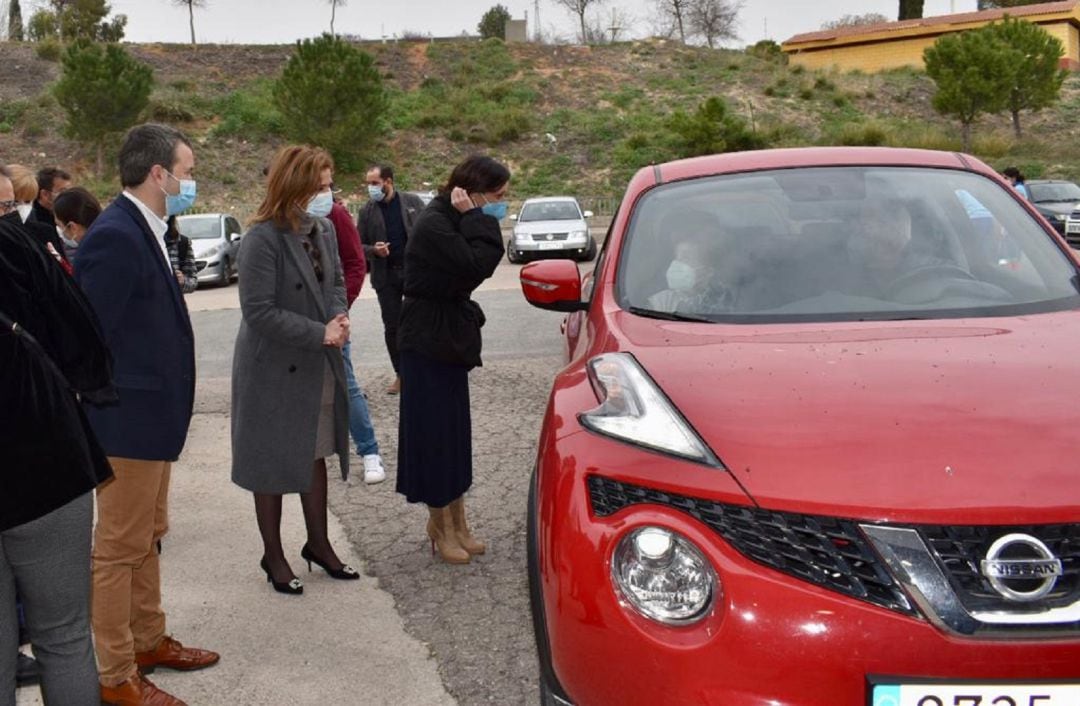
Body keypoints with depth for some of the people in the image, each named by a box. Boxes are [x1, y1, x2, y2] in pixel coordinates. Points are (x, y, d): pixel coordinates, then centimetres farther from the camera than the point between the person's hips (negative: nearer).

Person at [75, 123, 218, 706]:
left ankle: (148, 641, 36)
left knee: (146, 536, 21)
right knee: (119, 546, 3)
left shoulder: (144, 230, 9)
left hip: (152, 416, 10)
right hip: (127, 419, -10)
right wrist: (99, 424, -17)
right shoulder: (114, 236, -21)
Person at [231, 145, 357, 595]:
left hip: (320, 366, 7)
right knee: (274, 464, 7)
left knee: (315, 456, 17)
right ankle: (273, 556, 23)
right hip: (274, 371, -7)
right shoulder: (263, 240, -21)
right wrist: (320, 334, -23)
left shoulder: (323, 229, 2)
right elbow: (259, 312, -23)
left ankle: (318, 543, 33)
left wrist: (340, 316, -7)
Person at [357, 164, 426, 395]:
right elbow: (360, 246, 5)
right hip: (385, 275, 1)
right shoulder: (366, 211, 2)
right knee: (391, 327, 6)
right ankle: (400, 374, 18)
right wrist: (374, 251, -16)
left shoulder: (413, 202, 0)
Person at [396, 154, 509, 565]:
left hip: (450, 339, 10)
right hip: (427, 342, -10)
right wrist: (476, 219, -22)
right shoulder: (434, 225, -21)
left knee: (454, 430, 13)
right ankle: (442, 526, 12)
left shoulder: (454, 221, 8)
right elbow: (476, 266, -28)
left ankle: (455, 521, 23)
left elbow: (480, 266, 7)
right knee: (434, 430, 0)